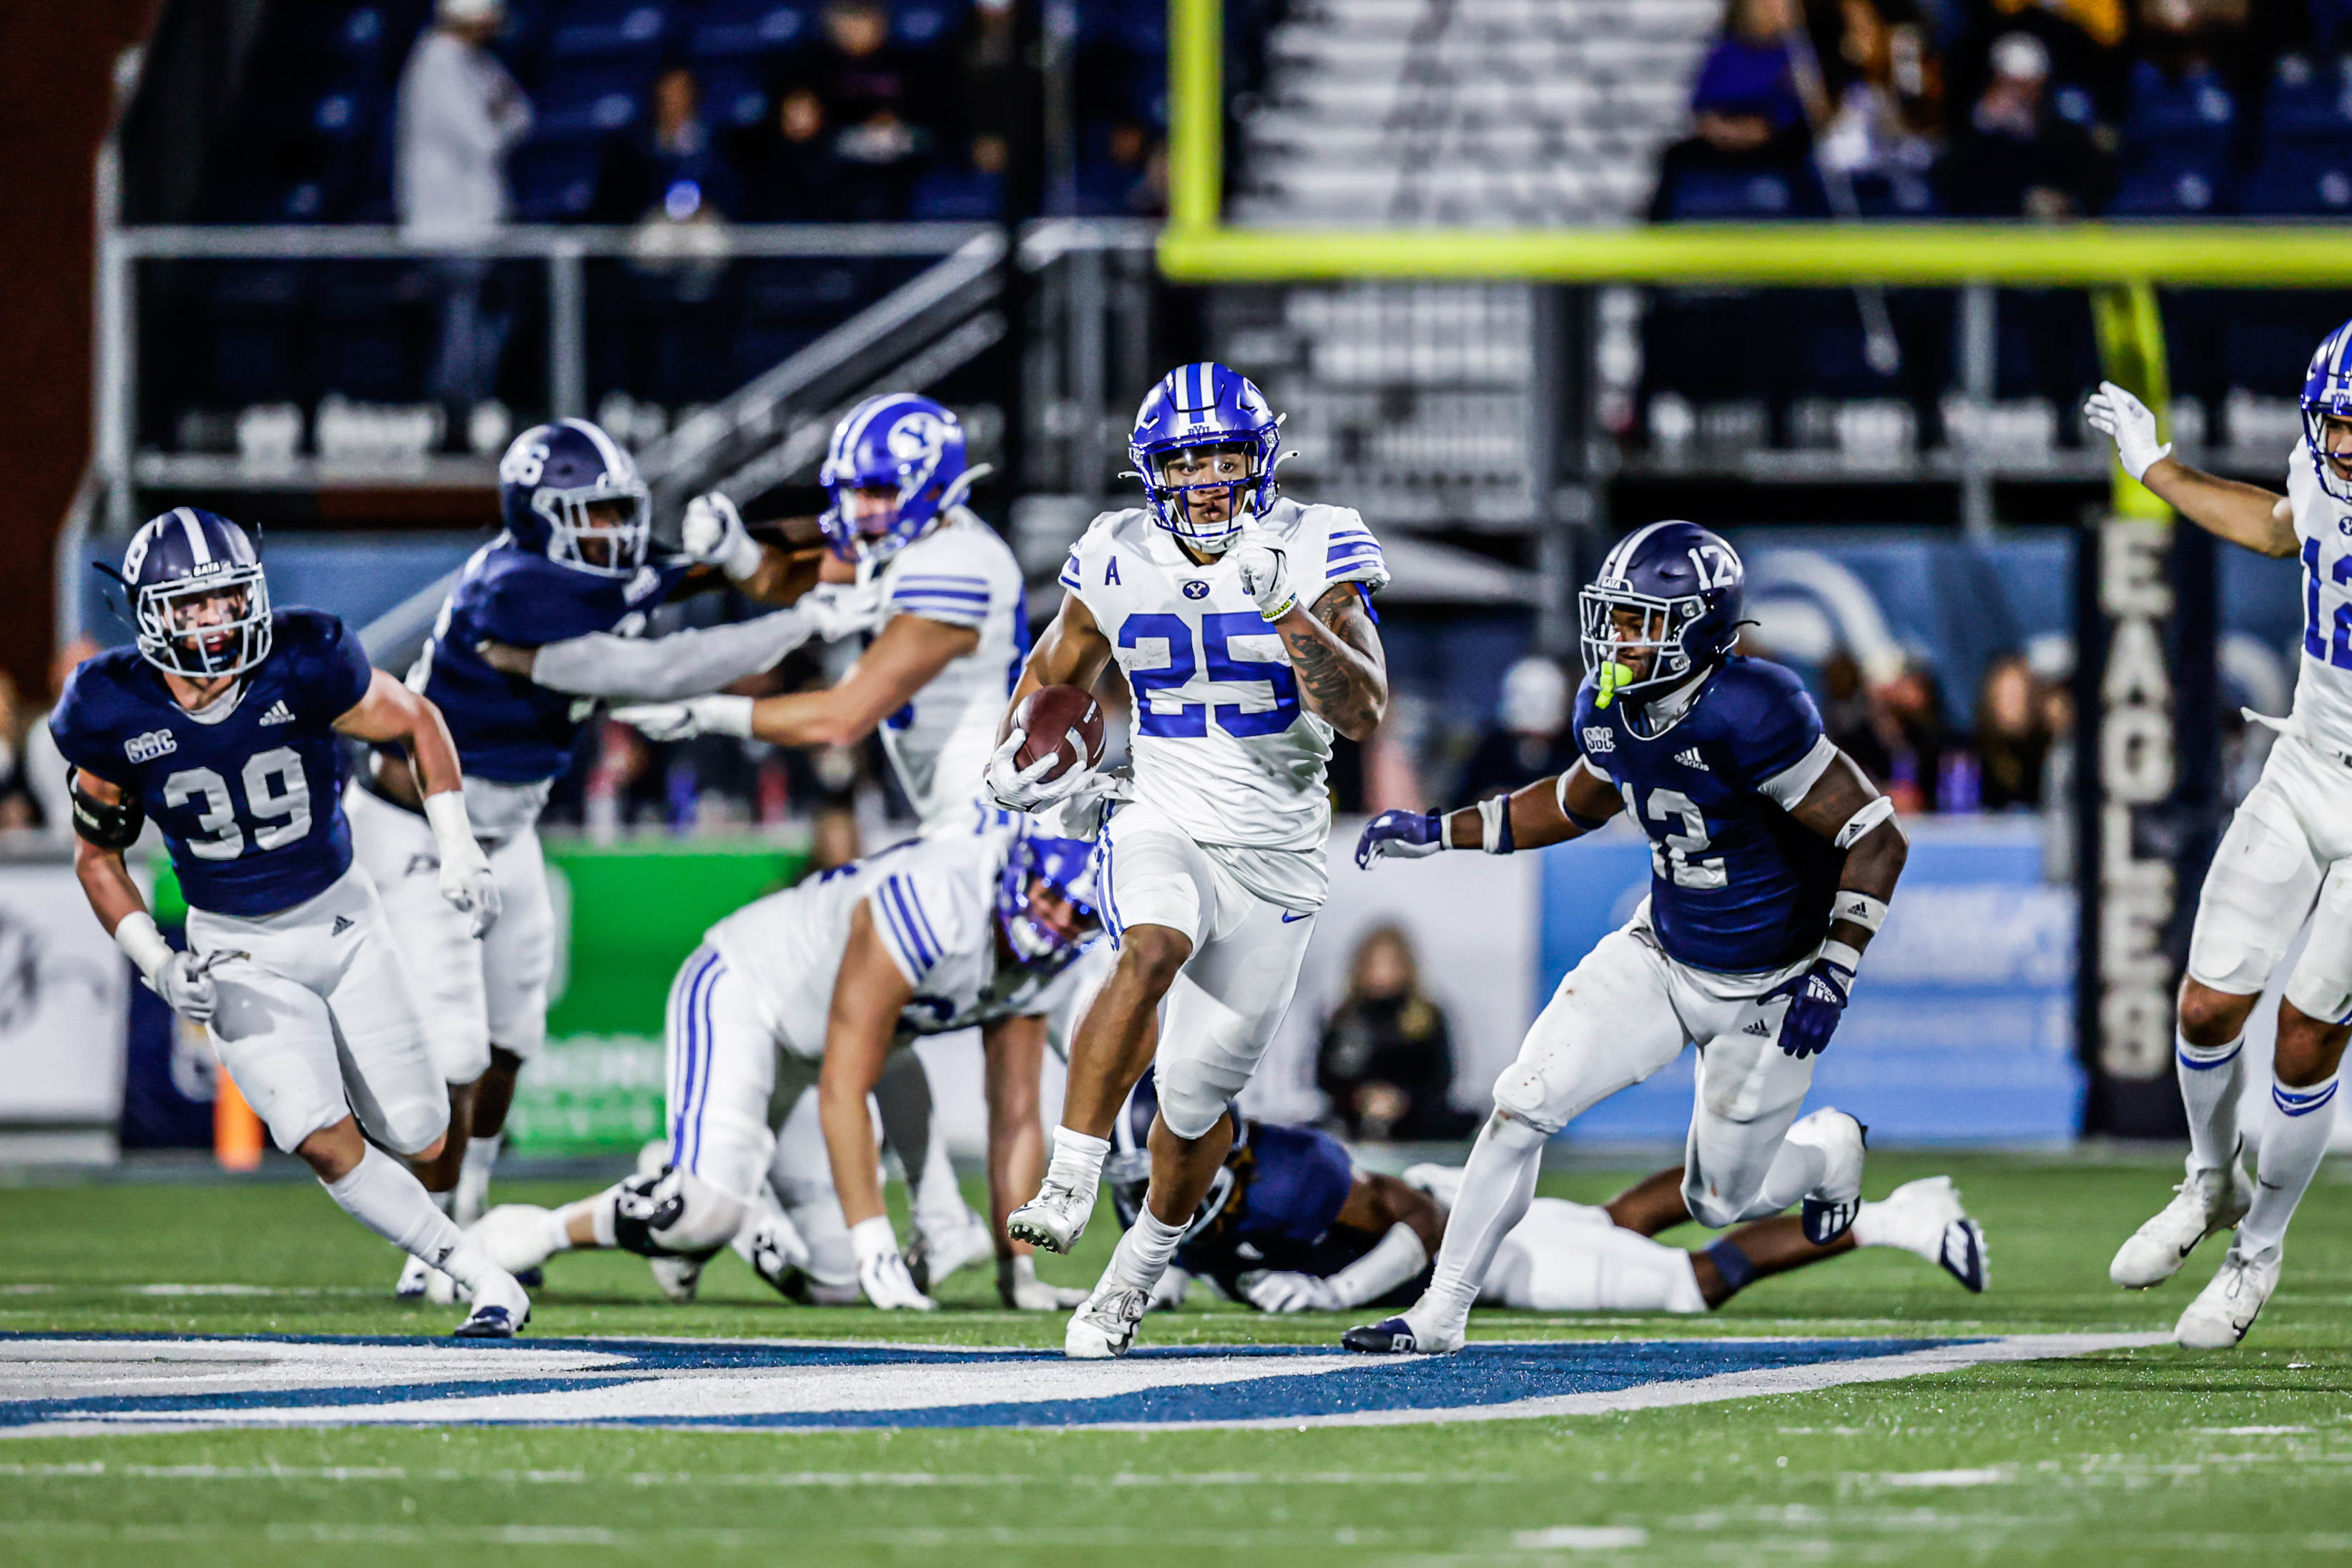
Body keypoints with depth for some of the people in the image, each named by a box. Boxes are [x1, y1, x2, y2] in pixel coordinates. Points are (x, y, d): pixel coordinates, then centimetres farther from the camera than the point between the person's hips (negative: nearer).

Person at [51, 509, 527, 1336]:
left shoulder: (302, 669, -19)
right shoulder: (116, 714, -15)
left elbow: (417, 722, -1)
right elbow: (97, 856, 0)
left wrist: (455, 851, -10)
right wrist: (158, 966, -12)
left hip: (341, 922, 1)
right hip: (236, 952, -1)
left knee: (417, 1141, 1)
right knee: (323, 1142, -18)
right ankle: (481, 1276, -5)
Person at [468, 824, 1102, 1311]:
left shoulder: (1052, 965, -10)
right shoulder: (932, 903, -35)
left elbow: (1015, 1117, 1)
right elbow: (844, 1090, -32)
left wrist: (1018, 1269, -3)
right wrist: (876, 1246, -32)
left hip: (808, 1062, 8)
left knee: (835, 1279, 1)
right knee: (708, 1203, -32)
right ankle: (545, 1232, -10)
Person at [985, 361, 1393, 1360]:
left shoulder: (1315, 556, -10)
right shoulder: (1118, 565, -2)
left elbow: (1363, 714, -20)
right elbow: (1055, 676, 17)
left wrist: (1289, 614, -31)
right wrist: (1018, 759, 0)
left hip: (1274, 856, 0)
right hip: (1162, 826, 0)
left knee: (1198, 1094, 5)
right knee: (1153, 950, -35)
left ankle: (1143, 1263, 32)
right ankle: (1068, 1187, -37)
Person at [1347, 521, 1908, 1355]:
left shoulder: (1750, 715, -31)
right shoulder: (1610, 709, -8)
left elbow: (1877, 841, -26)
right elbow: (1578, 802, 16)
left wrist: (1832, 976, -29)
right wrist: (1437, 833, 11)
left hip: (1768, 993, -6)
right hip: (1663, 954, 6)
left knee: (1722, 1200, 8)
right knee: (1522, 1104, -9)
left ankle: (1832, 1150, 42)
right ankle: (1440, 1313, 3)